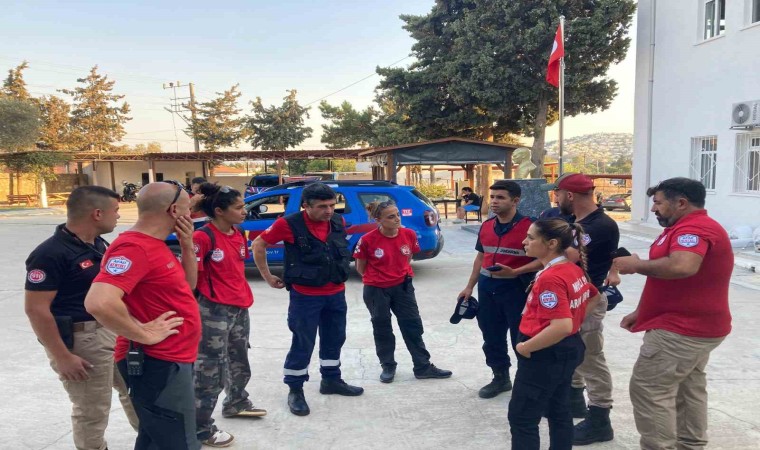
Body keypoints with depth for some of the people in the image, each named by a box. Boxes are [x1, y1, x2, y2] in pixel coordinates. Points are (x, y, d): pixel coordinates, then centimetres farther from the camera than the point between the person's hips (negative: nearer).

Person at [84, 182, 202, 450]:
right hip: (157, 364, -10)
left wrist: (187, 246, 2)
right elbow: (99, 303, -36)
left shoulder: (154, 244, 9)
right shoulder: (134, 247, -22)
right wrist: (144, 334, -24)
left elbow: (187, 286, 17)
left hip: (170, 361, 10)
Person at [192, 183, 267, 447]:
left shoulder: (239, 235, 8)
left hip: (240, 308, 9)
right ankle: (201, 428, 12)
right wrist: (196, 305, -14)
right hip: (214, 311, -9)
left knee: (240, 361, 24)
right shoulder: (203, 237, -17)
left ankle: (236, 403, 46)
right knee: (211, 368, -1)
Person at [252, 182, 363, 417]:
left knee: (335, 338, 17)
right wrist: (268, 277, -2)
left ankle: (331, 380, 36)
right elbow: (258, 245, -5)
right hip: (305, 296, -6)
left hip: (336, 294, 6)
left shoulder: (338, 222, -2)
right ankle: (295, 390, 18)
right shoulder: (290, 224, -17)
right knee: (302, 343, 2)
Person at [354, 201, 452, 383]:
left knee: (413, 325, 7)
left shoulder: (409, 235, -9)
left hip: (402, 286, 3)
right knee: (382, 328, 12)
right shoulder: (368, 240, -19)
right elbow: (361, 267, -4)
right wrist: (376, 278, 5)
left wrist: (401, 274, 8)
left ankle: (423, 367, 19)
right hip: (376, 290, -3)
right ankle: (388, 367, 29)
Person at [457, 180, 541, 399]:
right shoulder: (486, 226, 7)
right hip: (487, 287, 7)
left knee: (521, 339, 5)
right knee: (491, 337, 16)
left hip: (516, 288, -7)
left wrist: (514, 272, -27)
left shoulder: (528, 226, -15)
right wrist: (470, 286, 16)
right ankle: (500, 378, 34)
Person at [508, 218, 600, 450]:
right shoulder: (574, 270, 4)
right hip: (568, 348, 9)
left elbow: (561, 327, -32)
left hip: (546, 355, -9)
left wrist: (525, 347, -22)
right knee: (559, 411, 20)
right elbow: (595, 297, 22)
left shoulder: (550, 278, -25)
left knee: (521, 418, 4)